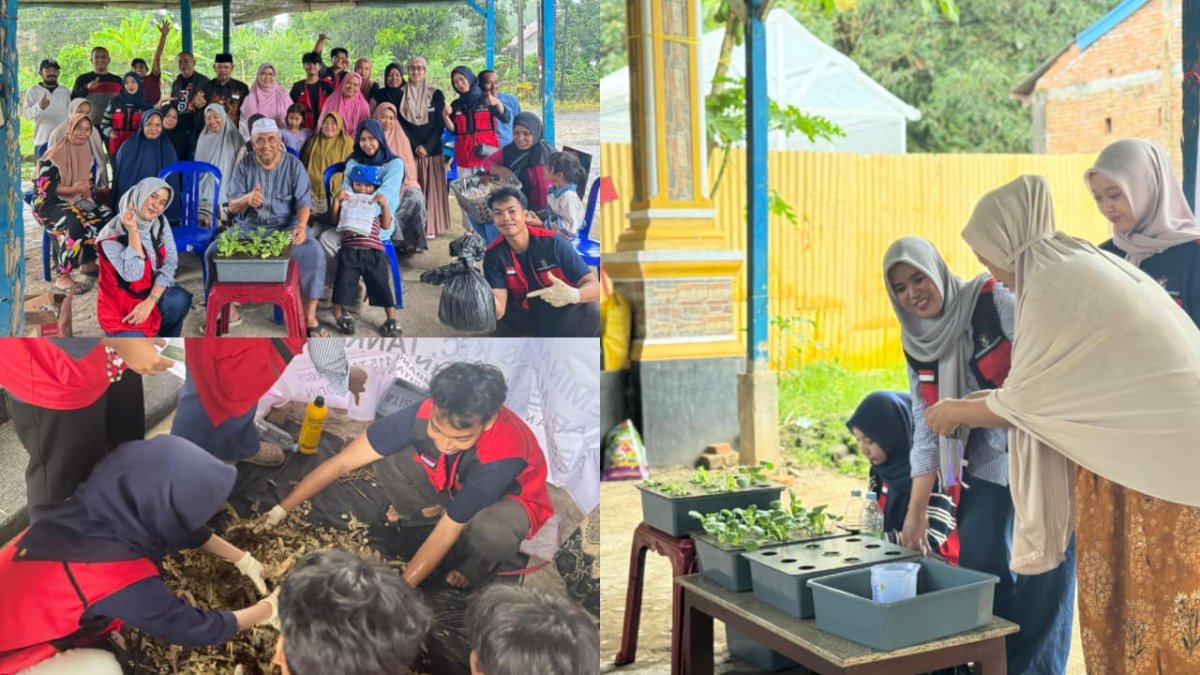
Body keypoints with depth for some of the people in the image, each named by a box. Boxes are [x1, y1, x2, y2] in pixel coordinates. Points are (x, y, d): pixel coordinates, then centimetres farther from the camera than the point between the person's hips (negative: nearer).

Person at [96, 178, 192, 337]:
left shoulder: (161, 222, -5)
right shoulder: (112, 235, -20)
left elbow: (170, 263, -8)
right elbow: (133, 275, -28)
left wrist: (150, 301, -19)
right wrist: (133, 231, -32)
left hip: (153, 293, 5)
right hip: (121, 306, -5)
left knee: (180, 300, -25)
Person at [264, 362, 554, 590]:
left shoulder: (502, 455, -41)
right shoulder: (422, 415, -30)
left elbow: (446, 532, -34)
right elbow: (342, 463, -22)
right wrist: (280, 510, -22)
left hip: (509, 500, -4)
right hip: (451, 487, 4)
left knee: (490, 529, -41)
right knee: (388, 465, -24)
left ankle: (482, 558, -4)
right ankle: (432, 509, 7)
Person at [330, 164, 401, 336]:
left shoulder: (377, 204, 16)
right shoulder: (347, 202, 17)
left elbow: (387, 225, 5)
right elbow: (334, 221, 10)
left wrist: (385, 204, -5)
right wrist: (336, 200, 0)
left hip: (373, 251, 0)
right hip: (350, 250, 0)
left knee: (382, 285, -3)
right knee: (343, 282, -2)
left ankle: (392, 320, 7)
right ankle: (338, 313, 21)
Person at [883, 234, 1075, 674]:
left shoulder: (996, 298, -11)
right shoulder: (917, 345, 4)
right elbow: (926, 428, 5)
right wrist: (916, 510, 3)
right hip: (984, 465, 5)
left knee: (1043, 572, -3)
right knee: (979, 571, 5)